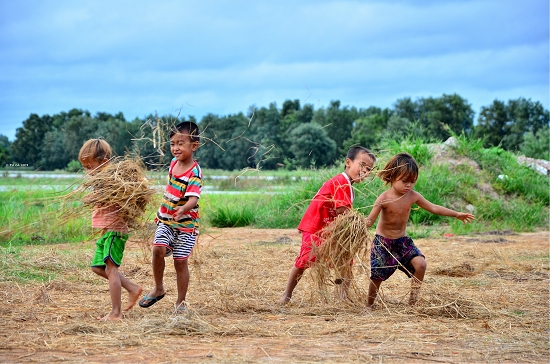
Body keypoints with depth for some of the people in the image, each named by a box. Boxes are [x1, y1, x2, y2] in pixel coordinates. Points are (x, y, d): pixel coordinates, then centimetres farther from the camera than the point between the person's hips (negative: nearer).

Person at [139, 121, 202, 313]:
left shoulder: (194, 172, -19)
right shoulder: (174, 162, 3)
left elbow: (193, 198, -33)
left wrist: (183, 209, -54)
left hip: (185, 224, -5)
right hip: (166, 220, 5)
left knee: (180, 261, -1)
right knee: (158, 249, -17)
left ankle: (181, 301, 15)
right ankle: (158, 289, 1)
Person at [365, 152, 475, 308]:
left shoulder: (412, 196, -5)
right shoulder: (384, 199, -20)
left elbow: (433, 208, 5)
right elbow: (370, 220, -22)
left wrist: (457, 214, 7)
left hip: (402, 241, 4)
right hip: (382, 242, -4)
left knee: (420, 263, -16)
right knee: (377, 276, -2)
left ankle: (413, 299, 0)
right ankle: (369, 305, 21)